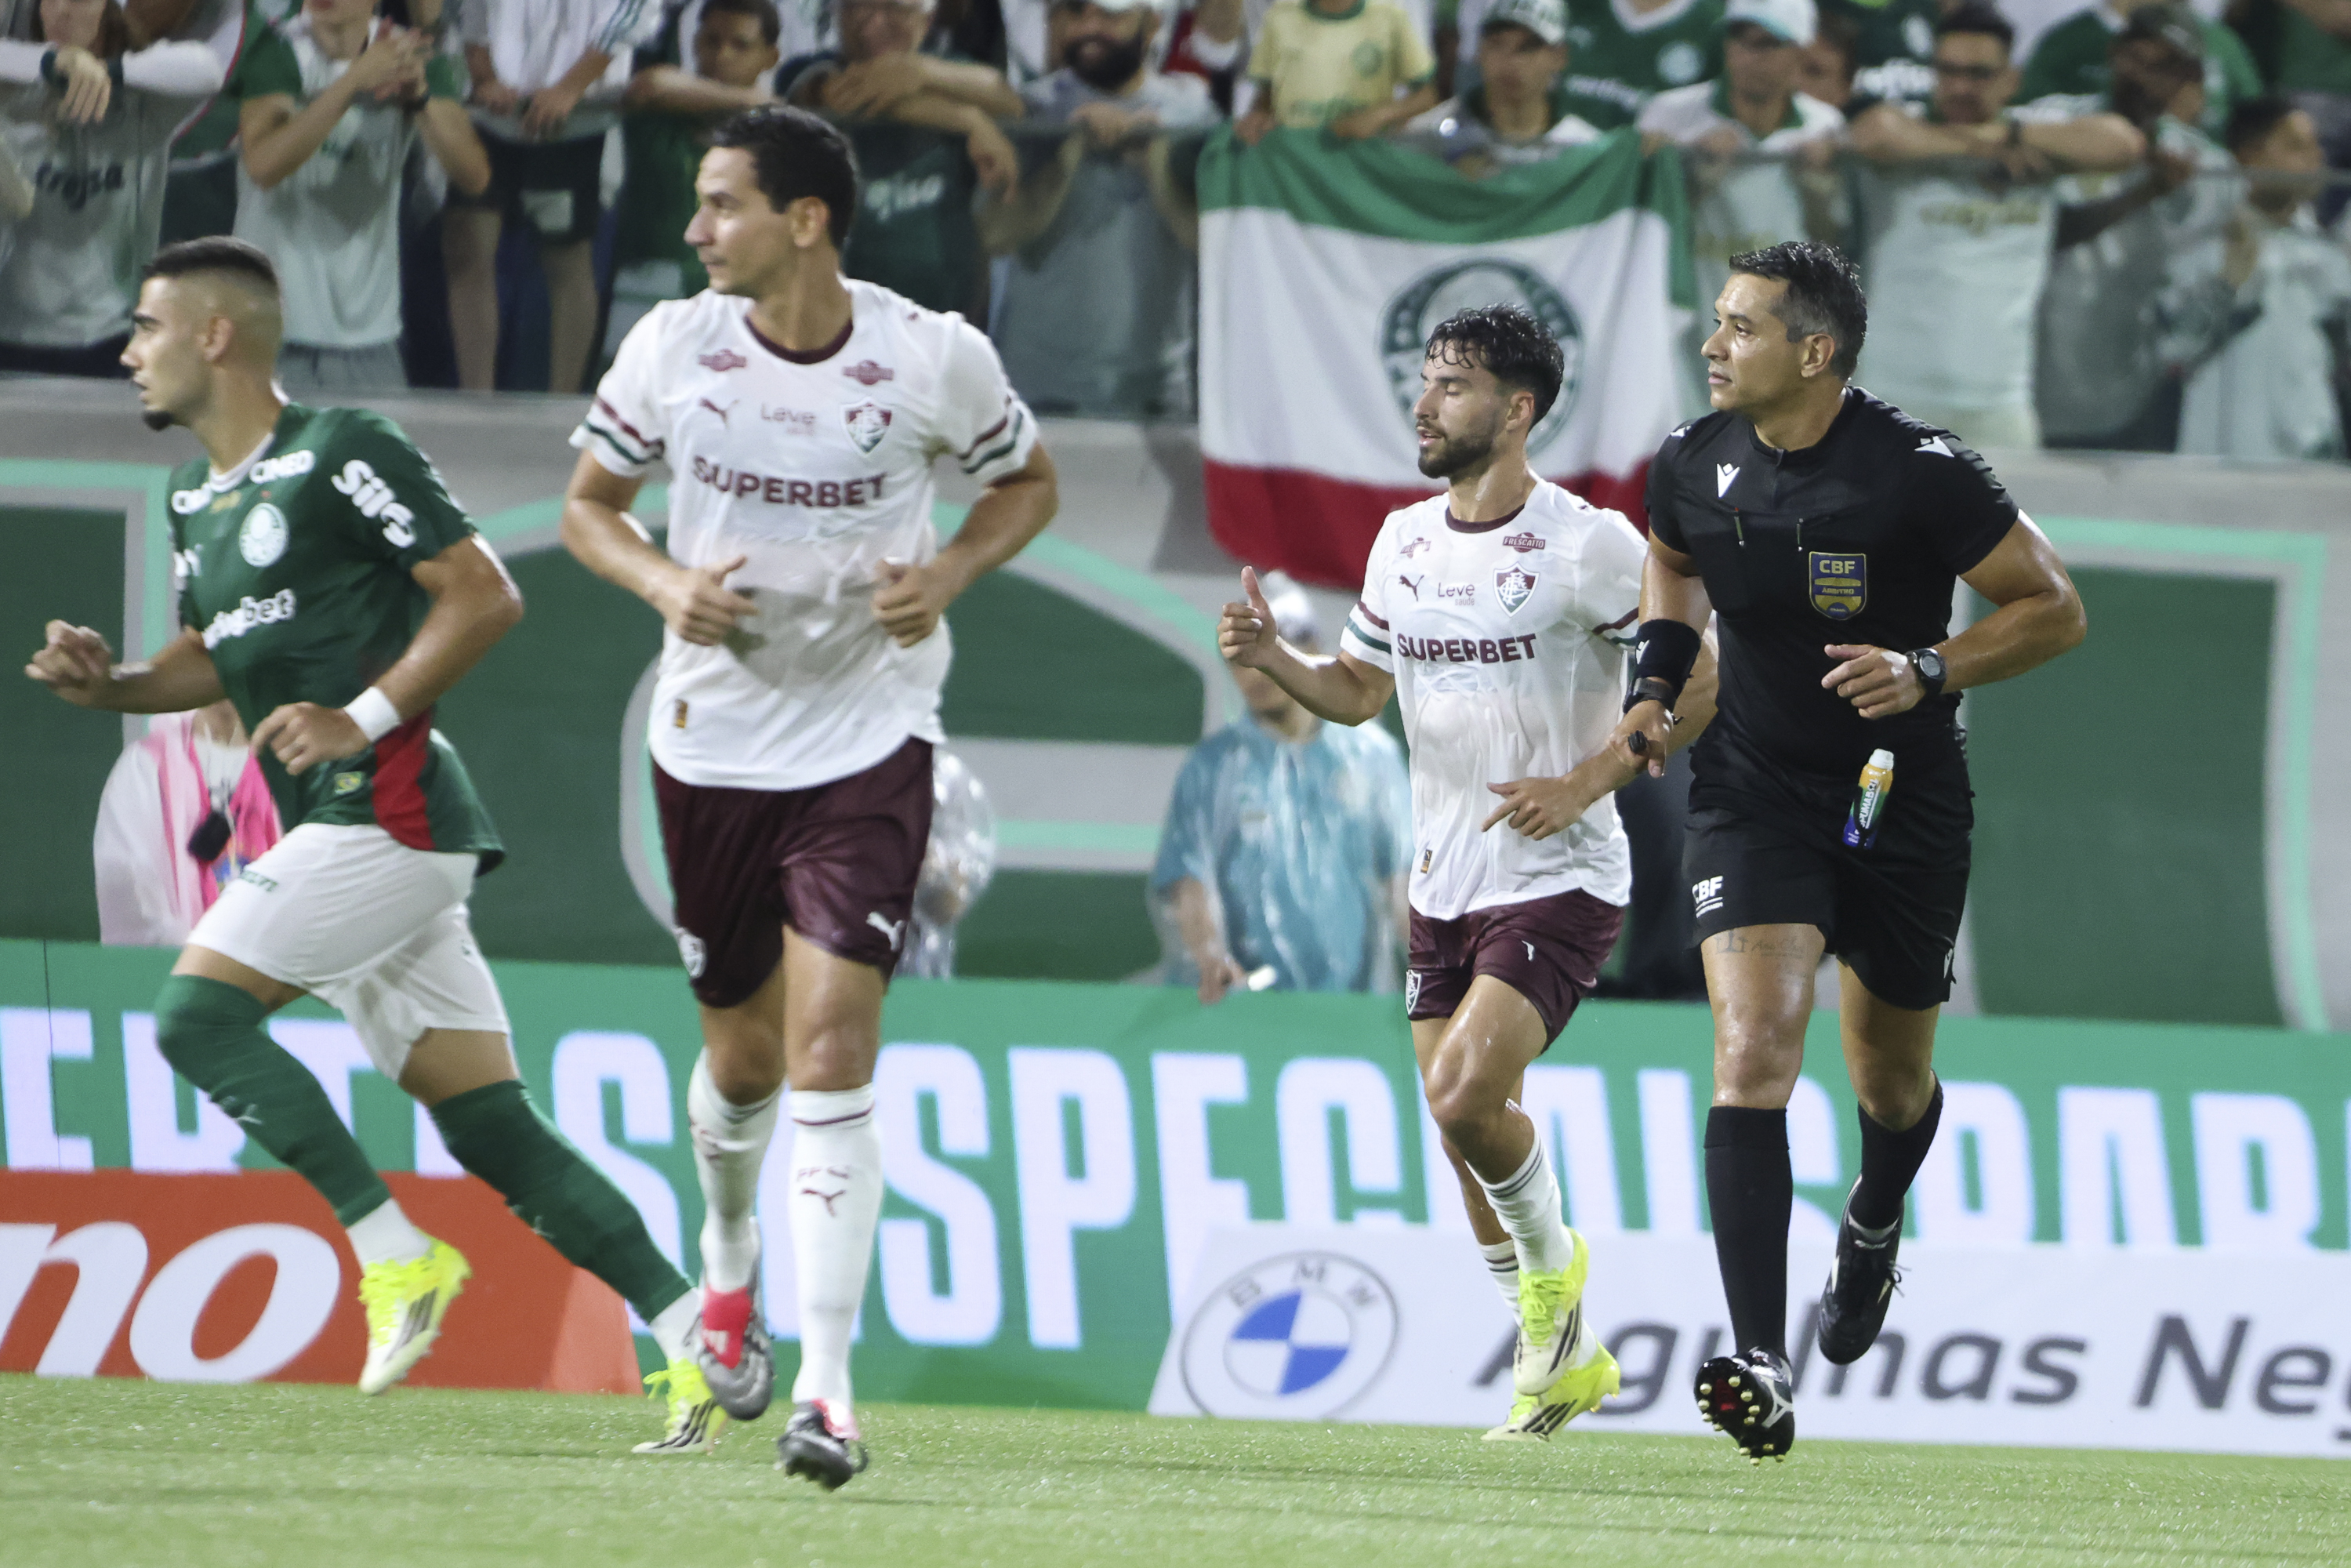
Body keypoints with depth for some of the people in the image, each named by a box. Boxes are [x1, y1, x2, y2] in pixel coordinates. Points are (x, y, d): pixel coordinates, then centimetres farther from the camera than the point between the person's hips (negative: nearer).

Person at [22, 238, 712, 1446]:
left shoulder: (341, 452, -8)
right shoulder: (193, 497, 19)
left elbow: (484, 595, -10)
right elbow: (215, 657, 29)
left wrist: (364, 716, -17)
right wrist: (111, 686, 10)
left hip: (387, 808, -9)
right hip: (337, 831, 9)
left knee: (197, 1010, -14)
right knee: (493, 1129, 2)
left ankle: (397, 1256, -13)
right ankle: (694, 1338, -2)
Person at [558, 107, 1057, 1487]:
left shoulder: (935, 358, -10)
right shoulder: (673, 347, -5)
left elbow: (1029, 481, 8)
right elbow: (590, 503, 8)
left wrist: (949, 573, -11)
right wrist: (667, 584, -13)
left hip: (869, 738, -3)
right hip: (714, 738, 3)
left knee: (833, 1049, -15)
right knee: (743, 1056, 12)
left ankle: (826, 1388, -16)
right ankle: (731, 1271, 45)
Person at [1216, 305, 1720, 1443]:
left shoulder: (1586, 546, -13)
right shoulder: (1403, 541, 8)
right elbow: (1359, 689, 19)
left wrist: (1583, 783, -17)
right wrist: (1272, 657, -1)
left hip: (1559, 880, -7)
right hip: (1443, 881, 7)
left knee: (1465, 1095, -22)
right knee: (1461, 1133, 8)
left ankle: (1551, 1266, 8)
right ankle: (1565, 1359, 24)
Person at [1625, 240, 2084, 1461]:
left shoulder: (1918, 476, -19)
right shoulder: (1691, 468, -5)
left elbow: (2053, 609, -10)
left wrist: (1929, 671, -24)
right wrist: (1654, 686, 4)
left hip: (1902, 802, -1)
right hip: (1754, 795, 1)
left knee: (1892, 1080, 15)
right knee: (1753, 1047, -19)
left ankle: (1873, 1228, 54)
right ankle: (1759, 1369, -27)